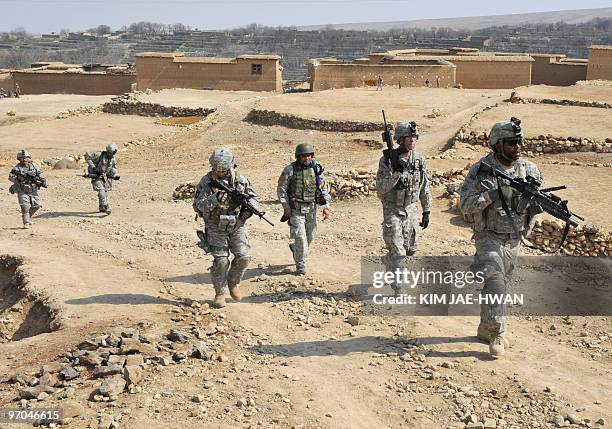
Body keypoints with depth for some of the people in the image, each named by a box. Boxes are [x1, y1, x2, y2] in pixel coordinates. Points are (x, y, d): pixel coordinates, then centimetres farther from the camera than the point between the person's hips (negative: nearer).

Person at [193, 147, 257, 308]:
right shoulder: (206, 181, -11)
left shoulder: (240, 179, -5)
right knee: (221, 261, -7)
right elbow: (197, 205, -17)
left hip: (237, 226, 2)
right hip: (216, 227, -2)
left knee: (244, 257, -7)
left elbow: (253, 197, 4)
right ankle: (220, 293, 10)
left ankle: (233, 282, 20)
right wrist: (214, 199, -33)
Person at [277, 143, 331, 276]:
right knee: (300, 237, -8)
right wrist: (286, 206, -10)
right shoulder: (290, 170, -8)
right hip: (296, 208, -4)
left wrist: (326, 206, 1)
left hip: (311, 208, 4)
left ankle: (295, 248, 44)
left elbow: (324, 188, 8)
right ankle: (301, 267, 2)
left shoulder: (317, 169, 2)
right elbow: (281, 189, -4)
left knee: (310, 236, 13)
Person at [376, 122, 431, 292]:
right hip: (392, 210, -5)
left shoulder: (419, 161, 1)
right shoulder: (388, 160, -13)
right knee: (398, 251, -7)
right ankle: (399, 288, 3)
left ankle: (387, 261, 41)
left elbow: (425, 189, 9)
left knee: (410, 249, 12)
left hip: (411, 209, 5)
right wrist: (397, 173, -30)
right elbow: (380, 189, -18)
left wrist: (426, 212, 9)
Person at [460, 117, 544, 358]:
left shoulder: (529, 170, 0)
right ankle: (497, 336, -9)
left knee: (500, 286, 14)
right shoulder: (481, 170, -12)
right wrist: (489, 196, -28)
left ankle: (486, 329, 29)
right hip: (489, 237, -5)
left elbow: (538, 206, 5)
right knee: (494, 284, -16)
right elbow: (465, 204, -14)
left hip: (513, 240, 5)